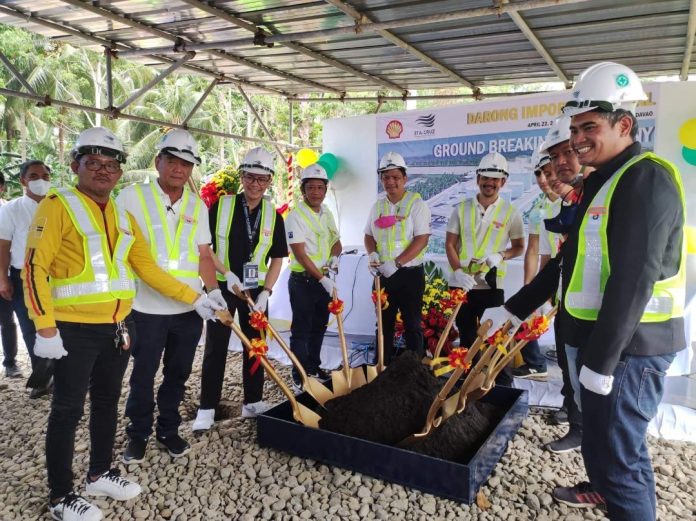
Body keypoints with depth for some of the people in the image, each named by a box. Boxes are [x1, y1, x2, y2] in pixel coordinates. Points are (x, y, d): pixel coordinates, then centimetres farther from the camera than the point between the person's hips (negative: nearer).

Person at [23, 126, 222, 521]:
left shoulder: (123, 216, 11)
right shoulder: (58, 206, -9)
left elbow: (148, 267, 12)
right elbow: (34, 268, -13)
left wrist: (194, 298, 8)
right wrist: (46, 328, -19)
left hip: (118, 327, 7)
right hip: (74, 329, -7)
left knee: (108, 402, 18)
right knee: (68, 410, 4)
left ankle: (101, 474, 36)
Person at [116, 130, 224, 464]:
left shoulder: (197, 206, 9)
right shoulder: (132, 197, -3)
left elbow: (204, 254, 11)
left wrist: (213, 290, -2)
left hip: (189, 309, 4)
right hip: (147, 309, -3)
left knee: (178, 373, 15)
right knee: (143, 375, 10)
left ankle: (168, 430, 33)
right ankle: (138, 434, 29)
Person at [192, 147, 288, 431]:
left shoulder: (273, 215, 2)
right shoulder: (221, 206, -5)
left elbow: (277, 259, 4)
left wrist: (265, 293, -7)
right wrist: (227, 274, -15)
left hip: (256, 290, 3)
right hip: (222, 287, -2)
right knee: (216, 347, 2)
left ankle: (253, 402, 26)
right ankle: (206, 408, 13)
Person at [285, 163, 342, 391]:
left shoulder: (327, 214, 9)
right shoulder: (295, 216, -14)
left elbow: (336, 241, 19)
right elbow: (300, 254, -20)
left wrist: (334, 256, -4)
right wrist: (322, 279, -23)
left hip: (324, 279, 7)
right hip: (303, 280, -7)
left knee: (319, 326, 16)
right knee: (301, 329, 0)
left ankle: (314, 367, 32)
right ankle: (299, 377, 10)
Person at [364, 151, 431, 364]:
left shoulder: (416, 203, -9)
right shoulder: (378, 206, 9)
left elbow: (422, 239, -16)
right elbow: (369, 235, 16)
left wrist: (396, 263, -22)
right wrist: (372, 253, -6)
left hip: (410, 274, -5)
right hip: (383, 274, 5)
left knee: (412, 324, 4)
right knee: (384, 323, 13)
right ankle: (383, 366, 25)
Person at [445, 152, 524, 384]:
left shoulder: (510, 212, -1)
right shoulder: (461, 209, 2)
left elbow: (519, 247, 6)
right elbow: (450, 244, 3)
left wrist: (501, 255, -15)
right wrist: (458, 271, -12)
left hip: (492, 285, -2)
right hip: (462, 284, 2)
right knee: (466, 336, 13)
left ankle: (503, 383, 14)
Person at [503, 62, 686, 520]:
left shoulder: (647, 178, -17)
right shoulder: (601, 181, 15)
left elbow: (634, 278, -24)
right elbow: (570, 260, 19)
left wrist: (601, 359, -24)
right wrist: (514, 309, 19)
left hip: (627, 345, -10)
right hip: (594, 336, 10)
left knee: (618, 451, -1)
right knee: (600, 433, 26)